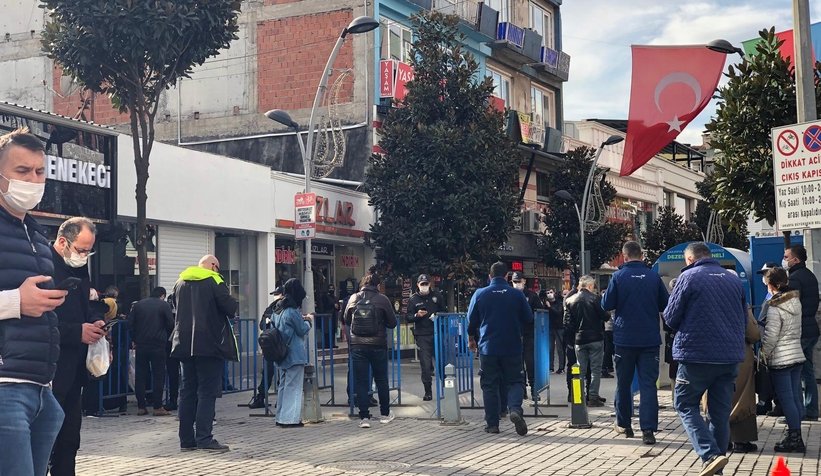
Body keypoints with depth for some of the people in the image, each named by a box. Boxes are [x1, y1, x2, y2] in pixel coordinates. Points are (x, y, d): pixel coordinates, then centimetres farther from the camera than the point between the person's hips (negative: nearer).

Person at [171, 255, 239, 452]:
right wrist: (232, 305, 10)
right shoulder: (214, 281, -6)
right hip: (209, 345, -6)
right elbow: (230, 307, -10)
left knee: (188, 390, 10)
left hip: (185, 345, 7)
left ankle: (186, 439, 11)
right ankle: (204, 438, -11)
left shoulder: (180, 283, 14)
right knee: (208, 391, -6)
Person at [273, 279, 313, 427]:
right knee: (293, 386, -4)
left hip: (281, 354, 8)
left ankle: (281, 417, 17)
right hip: (295, 355, -8)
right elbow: (302, 330, -9)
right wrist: (308, 321, 8)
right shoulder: (293, 311, -16)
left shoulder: (278, 310, 9)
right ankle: (291, 418, -4)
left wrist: (302, 319, 15)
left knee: (283, 385, 13)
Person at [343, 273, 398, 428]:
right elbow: (392, 323, -2)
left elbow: (346, 320, 12)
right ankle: (385, 414, 23)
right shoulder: (382, 299, -7)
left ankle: (364, 417, 4)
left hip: (357, 345, 1)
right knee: (381, 380, 13)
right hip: (378, 345, -1)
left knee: (360, 381, 5)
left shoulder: (353, 298, -1)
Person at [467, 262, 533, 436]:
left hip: (487, 348, 0)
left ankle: (492, 423, 9)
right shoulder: (517, 295, -3)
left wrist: (471, 338, 22)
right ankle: (515, 409, -18)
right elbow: (529, 319, 5)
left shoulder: (480, 294, -3)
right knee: (515, 381, 8)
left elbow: (471, 321, 4)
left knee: (489, 385, 9)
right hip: (512, 348, 0)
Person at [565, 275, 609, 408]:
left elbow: (567, 322, 3)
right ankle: (593, 397, -2)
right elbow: (605, 316, -7)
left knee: (581, 370, 11)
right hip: (595, 338, -4)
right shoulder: (595, 298, -9)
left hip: (579, 340, 4)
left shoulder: (569, 301, 3)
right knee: (595, 369, 2)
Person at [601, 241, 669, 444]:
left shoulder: (618, 276, -7)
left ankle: (623, 424, 24)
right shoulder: (654, 277, -2)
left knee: (623, 383, 14)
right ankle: (648, 429, -10)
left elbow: (607, 305, -4)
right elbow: (665, 304, 5)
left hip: (624, 339, 0)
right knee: (648, 384, -1)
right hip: (650, 339, 1)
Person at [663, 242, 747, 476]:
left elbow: (670, 318, -4)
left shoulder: (689, 277, -7)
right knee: (720, 411, 12)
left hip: (696, 354, -5)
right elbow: (744, 320, 17)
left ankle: (710, 455, -11)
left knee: (686, 405, 7)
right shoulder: (734, 280, 9)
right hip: (730, 356, 5)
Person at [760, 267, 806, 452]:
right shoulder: (796, 301, 8)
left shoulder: (774, 307, -16)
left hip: (780, 359, -8)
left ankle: (795, 439, -2)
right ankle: (795, 435, 16)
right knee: (795, 397, 10)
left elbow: (770, 337, -16)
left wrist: (763, 354, -5)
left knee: (786, 399, -3)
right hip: (797, 355, 8)